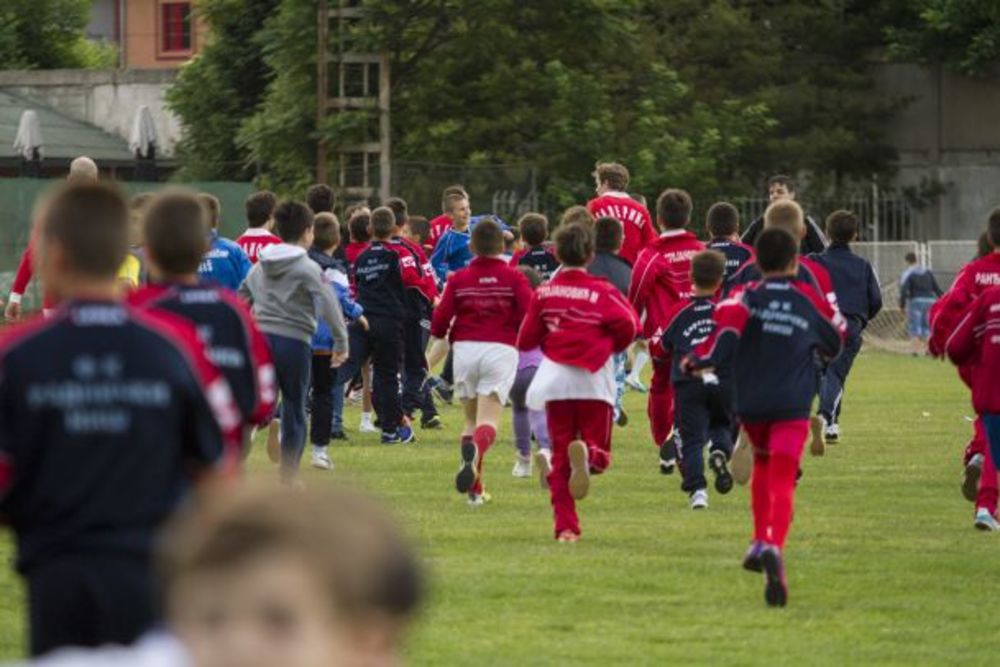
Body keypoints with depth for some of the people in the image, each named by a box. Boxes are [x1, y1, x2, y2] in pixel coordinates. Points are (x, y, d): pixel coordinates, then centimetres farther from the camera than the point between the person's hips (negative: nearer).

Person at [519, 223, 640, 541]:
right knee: (599, 453, 8)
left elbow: (526, 341, 5)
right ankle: (586, 455, -29)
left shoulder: (543, 293, 5)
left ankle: (565, 525, -3)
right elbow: (628, 324, -14)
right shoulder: (602, 291, -1)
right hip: (594, 382, -2)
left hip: (555, 381, 2)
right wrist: (614, 346, 6)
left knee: (560, 456, 9)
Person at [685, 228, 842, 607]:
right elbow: (834, 345, 19)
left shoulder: (750, 297, 0)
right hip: (792, 405, -1)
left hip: (751, 403, 1)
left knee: (763, 464, 29)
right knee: (782, 483, -10)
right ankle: (774, 547, -36)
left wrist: (702, 359, -13)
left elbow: (729, 318, -23)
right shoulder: (810, 301, 5)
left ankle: (760, 540, 24)